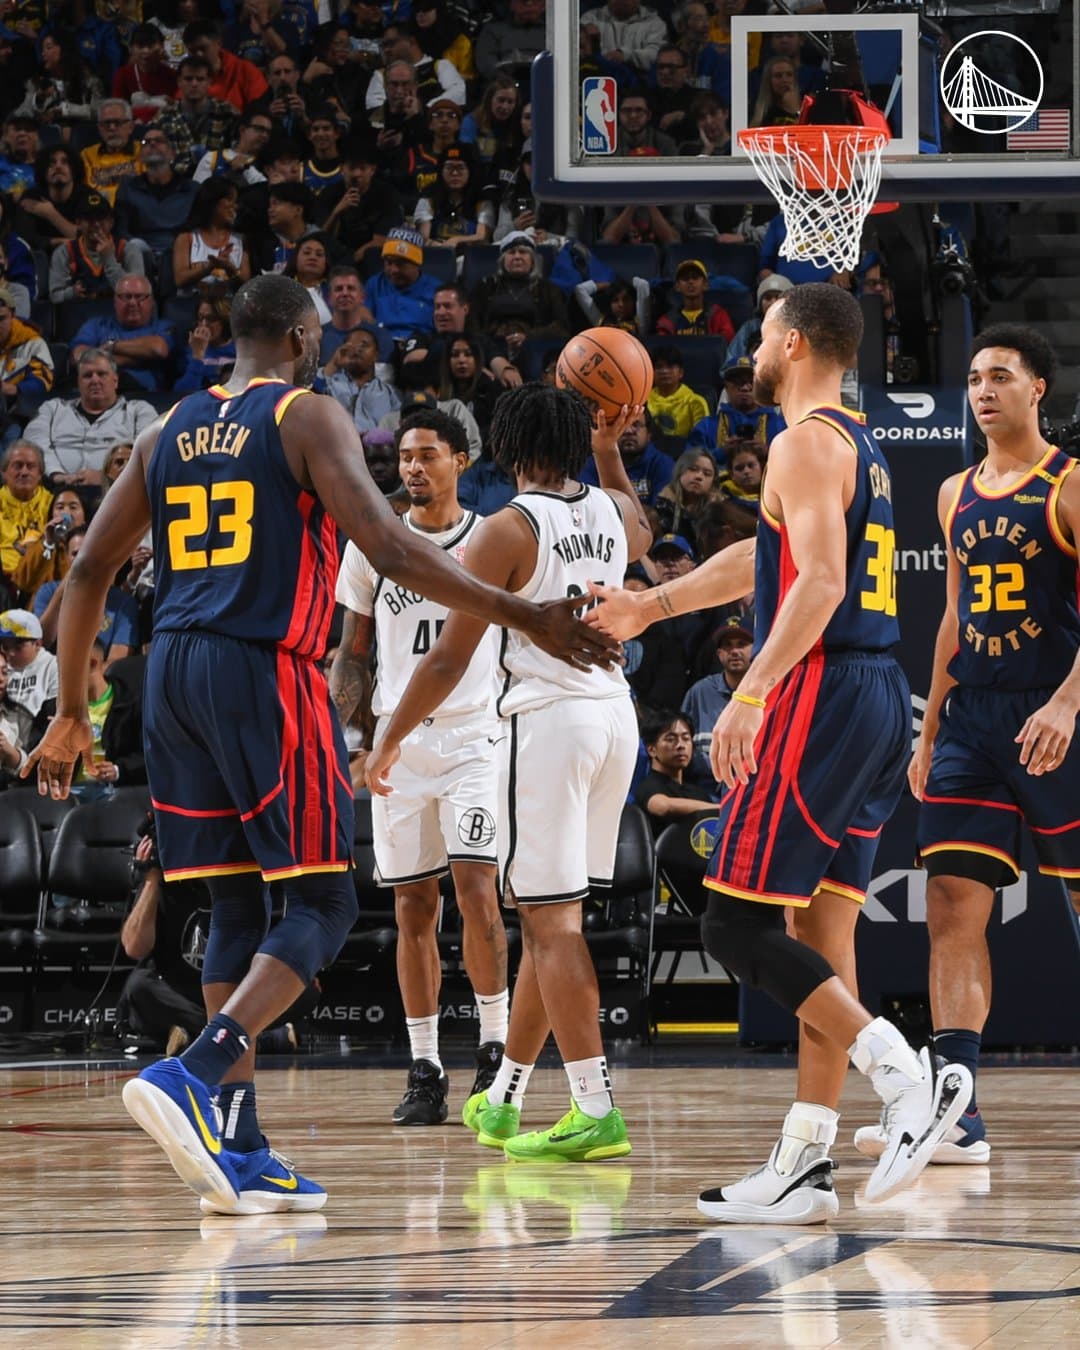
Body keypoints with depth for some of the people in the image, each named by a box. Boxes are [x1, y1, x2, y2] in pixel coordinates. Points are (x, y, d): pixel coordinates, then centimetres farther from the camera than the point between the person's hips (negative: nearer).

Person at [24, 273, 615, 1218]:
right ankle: (194, 1077, -24)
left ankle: (237, 1149, 7)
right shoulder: (309, 418, -2)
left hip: (173, 675, 7)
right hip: (266, 672, -7)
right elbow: (393, 551, -14)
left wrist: (72, 713, 25)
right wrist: (527, 618, -10)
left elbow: (90, 573, 17)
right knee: (321, 904, -3)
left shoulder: (170, 431, 17)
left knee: (236, 908, 12)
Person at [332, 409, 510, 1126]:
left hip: (475, 735, -2)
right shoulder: (372, 544, 7)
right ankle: (426, 1070, 7)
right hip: (399, 739, 2)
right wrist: (335, 726, 1)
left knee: (475, 886, -15)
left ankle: (496, 1045, -4)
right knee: (414, 906, 3)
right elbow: (354, 652, 12)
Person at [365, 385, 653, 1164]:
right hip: (615, 712, 7)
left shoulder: (508, 529, -10)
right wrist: (610, 449, 38)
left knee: (552, 920, -6)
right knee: (551, 914, 15)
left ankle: (598, 1112, -14)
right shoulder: (613, 511, 8)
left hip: (550, 717, -7)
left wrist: (389, 741, -1)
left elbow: (450, 659, -10)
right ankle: (503, 1101, 25)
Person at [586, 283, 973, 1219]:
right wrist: (649, 606, 40)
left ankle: (907, 1073, -18)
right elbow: (763, 559, 34)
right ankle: (805, 1166, 7)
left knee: (737, 927, -7)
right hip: (880, 696, 9)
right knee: (823, 935, 8)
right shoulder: (861, 446, 21)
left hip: (822, 692, -9)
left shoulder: (808, 442, -10)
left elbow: (819, 583, -23)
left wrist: (750, 695, -28)